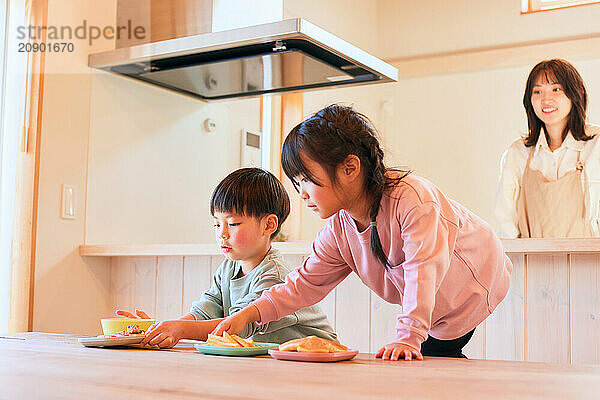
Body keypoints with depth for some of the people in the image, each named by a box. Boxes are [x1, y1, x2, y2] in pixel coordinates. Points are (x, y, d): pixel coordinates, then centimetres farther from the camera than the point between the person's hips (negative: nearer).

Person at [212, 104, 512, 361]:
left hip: (476, 284, -6)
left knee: (434, 354, -13)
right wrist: (249, 314, -19)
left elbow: (423, 269, -41)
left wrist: (408, 338, -49)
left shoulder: (410, 197, -35)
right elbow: (305, 283, -6)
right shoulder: (339, 229, -12)